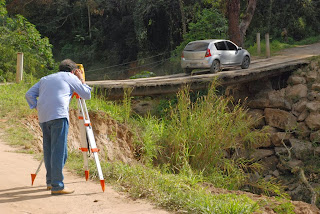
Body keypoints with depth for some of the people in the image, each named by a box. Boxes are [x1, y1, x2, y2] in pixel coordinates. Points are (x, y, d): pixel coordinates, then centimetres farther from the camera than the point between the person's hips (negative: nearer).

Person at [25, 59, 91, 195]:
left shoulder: (45, 79, 28)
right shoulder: (70, 77, 12)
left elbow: (29, 94, 20)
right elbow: (87, 95, 12)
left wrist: (37, 107, 15)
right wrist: (82, 80, 25)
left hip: (43, 117, 6)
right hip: (59, 116, -6)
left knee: (48, 149, 16)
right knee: (59, 151, -6)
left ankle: (50, 182, 24)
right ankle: (57, 186, -9)